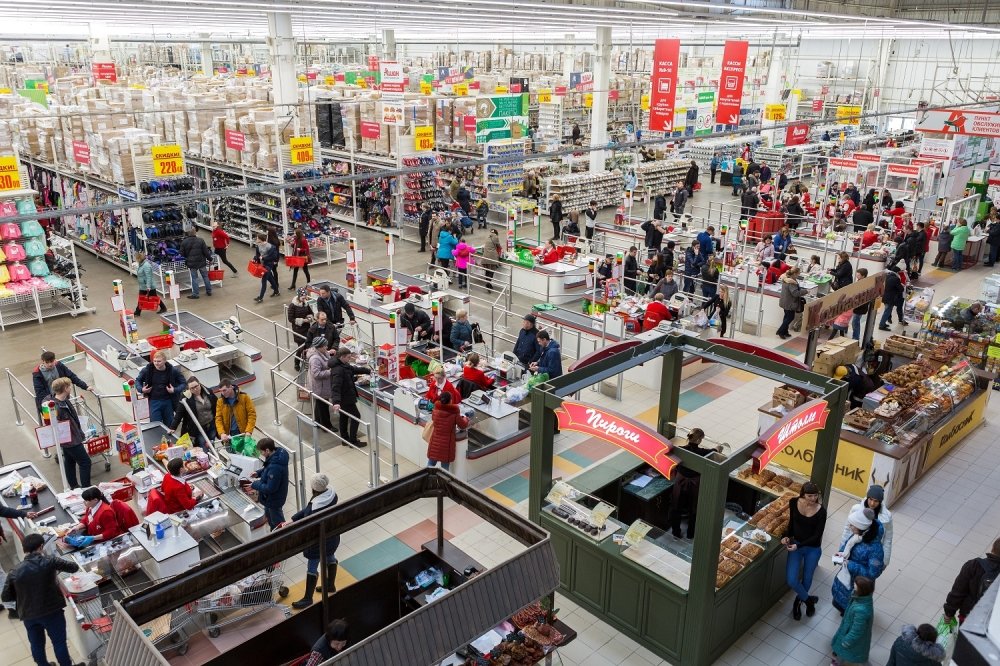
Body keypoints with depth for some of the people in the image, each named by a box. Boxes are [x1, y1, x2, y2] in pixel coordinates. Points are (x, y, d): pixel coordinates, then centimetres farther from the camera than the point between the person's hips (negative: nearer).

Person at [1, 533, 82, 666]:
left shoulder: (14, 572, -7)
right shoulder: (49, 562, -15)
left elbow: (5, 597, 1)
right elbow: (74, 567, -6)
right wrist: (58, 567, 14)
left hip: (28, 615, 3)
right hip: (52, 612, -3)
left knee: (36, 645, 22)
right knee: (59, 642, 12)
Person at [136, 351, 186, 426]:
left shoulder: (172, 370, -9)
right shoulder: (148, 370, -8)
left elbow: (183, 383, 0)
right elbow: (138, 380, 11)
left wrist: (175, 390, -16)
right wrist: (141, 389, -7)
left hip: (168, 401, 0)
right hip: (154, 401, 0)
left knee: (169, 425, 12)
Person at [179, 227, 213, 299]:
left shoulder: (184, 242, -7)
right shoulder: (200, 241, -11)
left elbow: (182, 254, 0)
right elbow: (206, 252, -8)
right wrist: (210, 258, 7)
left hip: (191, 263, 0)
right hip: (201, 262, 0)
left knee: (194, 278, 7)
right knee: (205, 276, 13)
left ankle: (195, 294, 7)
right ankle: (209, 291, 21)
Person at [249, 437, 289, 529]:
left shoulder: (275, 467, -40)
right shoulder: (278, 453, -11)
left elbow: (270, 488, -31)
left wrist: (255, 485, -21)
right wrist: (259, 473, -3)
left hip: (274, 498, -10)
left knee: (277, 522, 14)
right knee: (269, 514, 32)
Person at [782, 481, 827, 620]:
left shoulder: (821, 511, -23)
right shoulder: (794, 503, -15)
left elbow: (817, 536, -18)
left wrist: (798, 546, -27)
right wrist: (787, 536, -14)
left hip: (812, 549, -2)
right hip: (795, 544, 2)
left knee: (806, 579, 15)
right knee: (791, 581, -6)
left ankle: (799, 601, 45)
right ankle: (809, 600, 24)